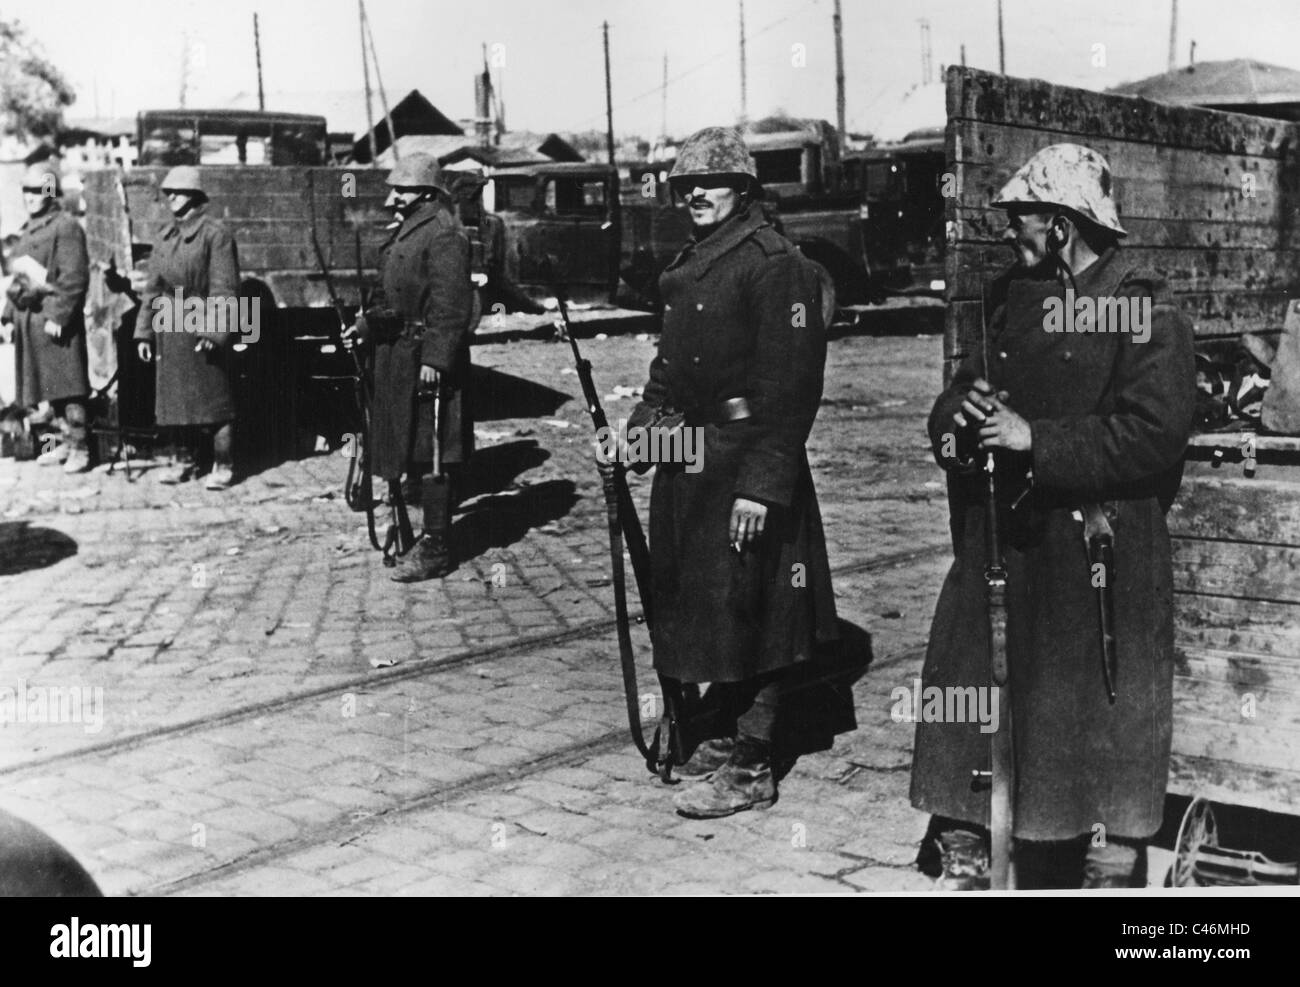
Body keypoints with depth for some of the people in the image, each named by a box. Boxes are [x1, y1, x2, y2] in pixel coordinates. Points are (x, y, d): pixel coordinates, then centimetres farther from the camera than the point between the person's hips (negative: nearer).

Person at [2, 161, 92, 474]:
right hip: (29, 318, 9)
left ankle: (79, 449, -3)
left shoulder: (66, 227, -10)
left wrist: (56, 316, -20)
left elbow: (74, 278, -16)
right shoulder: (27, 229, 17)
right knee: (50, 388, 12)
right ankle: (67, 441, 21)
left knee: (68, 385, -7)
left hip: (55, 320, -9)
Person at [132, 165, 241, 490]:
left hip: (203, 330, -7)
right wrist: (144, 332, 9)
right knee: (178, 399, 12)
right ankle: (186, 461, 22)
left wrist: (213, 332, -18)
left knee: (214, 399, -3)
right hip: (170, 332, 7)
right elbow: (152, 288, 16)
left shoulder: (215, 235, -6)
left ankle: (223, 465, 3)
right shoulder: (165, 239, 14)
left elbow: (224, 290, -11)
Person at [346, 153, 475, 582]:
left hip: (427, 357, -10)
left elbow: (450, 304, -21)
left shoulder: (444, 234, -15)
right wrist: (365, 325, 16)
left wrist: (434, 358, -24)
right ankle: (432, 534, 26)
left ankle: (436, 550, 0)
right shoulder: (406, 231, 16)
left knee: (432, 454, -6)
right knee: (415, 450, 15)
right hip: (400, 354, 10)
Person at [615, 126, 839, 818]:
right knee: (695, 600, 16)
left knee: (745, 610, -3)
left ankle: (750, 768, 7)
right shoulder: (687, 267, 14)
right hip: (686, 459, 9)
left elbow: (791, 385, -19)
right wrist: (638, 431, 11)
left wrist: (761, 483, -23)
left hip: (742, 462, -9)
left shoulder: (773, 264, -13)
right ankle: (725, 734, 32)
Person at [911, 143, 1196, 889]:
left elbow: (1153, 436, -19)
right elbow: (951, 408, 18)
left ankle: (1110, 871, 17)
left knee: (1103, 729, 1)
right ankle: (965, 864, 24)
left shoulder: (1148, 313, -8)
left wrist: (1036, 438, -21)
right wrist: (961, 415, -6)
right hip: (999, 544, 7)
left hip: (1100, 556, -7)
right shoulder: (1011, 299, 14)